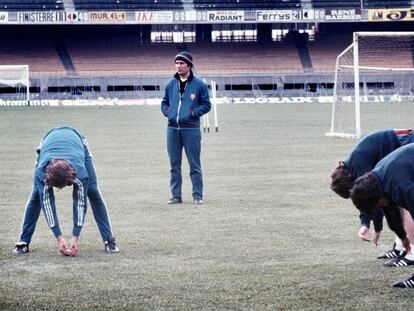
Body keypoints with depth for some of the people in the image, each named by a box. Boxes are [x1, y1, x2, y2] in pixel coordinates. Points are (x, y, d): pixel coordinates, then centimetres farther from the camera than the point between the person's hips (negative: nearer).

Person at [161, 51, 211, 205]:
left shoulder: (199, 85, 0)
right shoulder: (171, 84, 12)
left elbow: (206, 105, 2)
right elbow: (164, 102, 22)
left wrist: (194, 112, -13)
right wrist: (166, 111, 2)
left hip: (191, 129, -4)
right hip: (172, 128, 4)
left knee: (194, 165, -2)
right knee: (174, 164, 7)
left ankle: (197, 196, 4)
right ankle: (176, 195, 14)